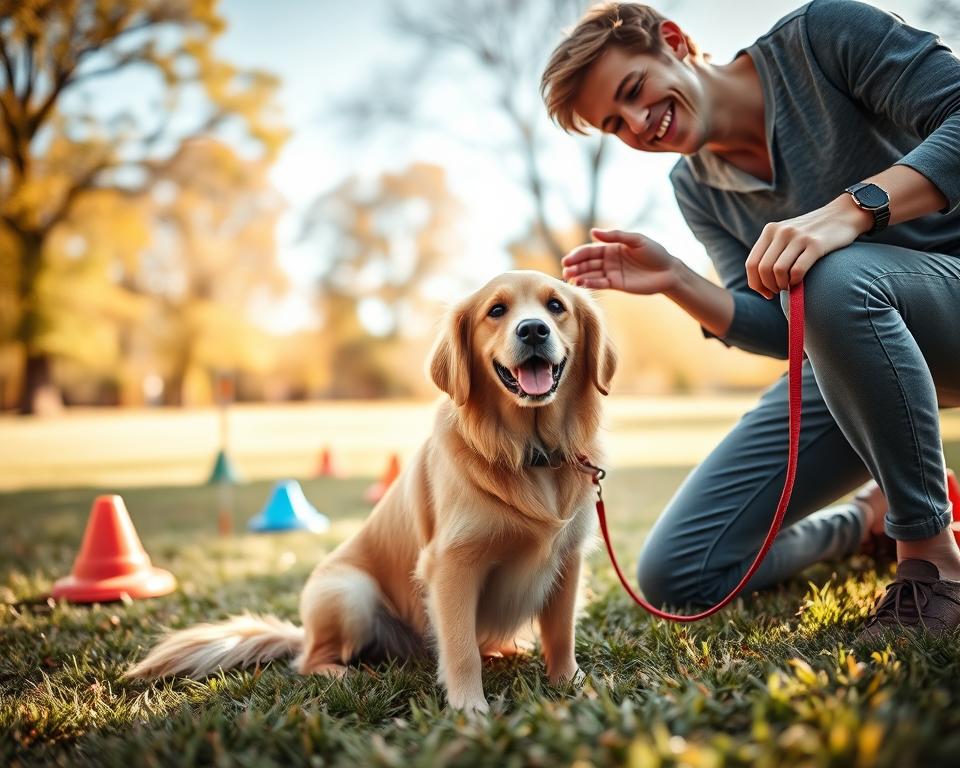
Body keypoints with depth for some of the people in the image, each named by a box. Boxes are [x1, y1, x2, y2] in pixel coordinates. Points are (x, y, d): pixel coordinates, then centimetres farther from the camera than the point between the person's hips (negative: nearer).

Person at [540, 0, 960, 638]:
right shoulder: (696, 190, 8)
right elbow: (778, 329, 0)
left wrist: (851, 209, -34)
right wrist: (676, 281, -17)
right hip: (848, 362, 6)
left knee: (835, 278, -42)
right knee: (676, 577, -4)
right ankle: (871, 517, 21)